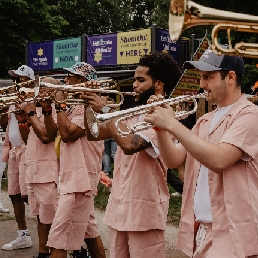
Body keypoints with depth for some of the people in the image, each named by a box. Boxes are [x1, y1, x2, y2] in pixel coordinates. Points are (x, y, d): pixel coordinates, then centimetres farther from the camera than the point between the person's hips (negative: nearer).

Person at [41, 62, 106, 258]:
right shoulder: (75, 106, 15)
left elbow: (67, 134, -24)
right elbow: (52, 131, 14)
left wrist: (60, 104, -15)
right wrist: (47, 108, 0)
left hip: (80, 178, -10)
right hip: (74, 177, 10)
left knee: (58, 237, -9)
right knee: (89, 232, 18)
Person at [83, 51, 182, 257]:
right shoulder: (134, 115, 11)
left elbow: (129, 145, -30)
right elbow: (93, 134, 13)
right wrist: (90, 105, -2)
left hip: (144, 211, -8)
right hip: (119, 208, 8)